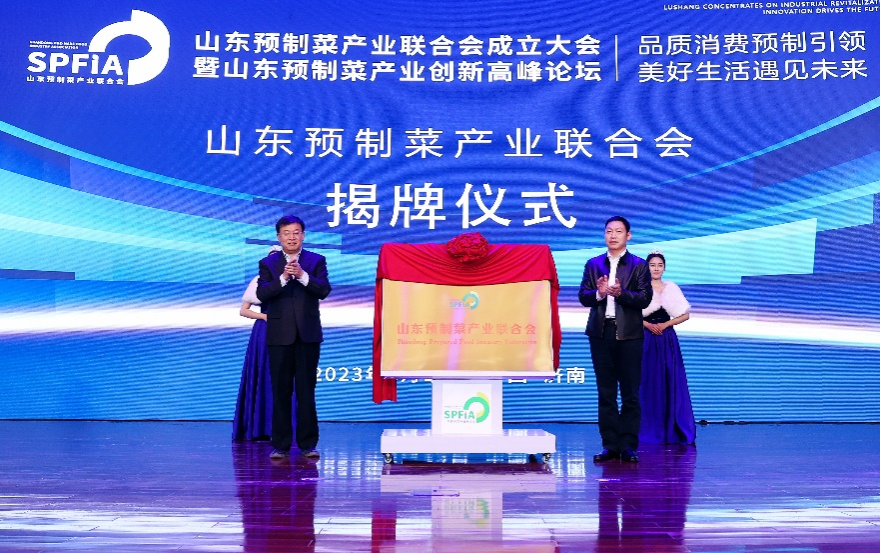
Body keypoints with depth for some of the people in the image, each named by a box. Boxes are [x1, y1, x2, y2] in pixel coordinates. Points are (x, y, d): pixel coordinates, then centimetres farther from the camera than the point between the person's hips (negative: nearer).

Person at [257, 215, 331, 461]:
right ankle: (281, 445, 12)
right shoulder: (268, 263, 7)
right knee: (281, 392, 5)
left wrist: (303, 275, -19)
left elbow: (324, 290, -7)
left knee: (306, 391, 4)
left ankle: (307, 444, 11)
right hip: (279, 335, 0)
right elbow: (261, 294, -6)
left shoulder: (316, 261, 7)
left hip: (308, 334, 0)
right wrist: (283, 278, -19)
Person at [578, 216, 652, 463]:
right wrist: (598, 293, -13)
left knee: (630, 394, 1)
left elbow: (645, 299, -5)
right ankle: (609, 445, 12)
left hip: (629, 334, -3)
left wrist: (621, 293, -19)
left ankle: (628, 446, 7)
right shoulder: (593, 264, 13)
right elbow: (582, 296, 6)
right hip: (600, 333, 3)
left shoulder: (639, 265, 4)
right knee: (605, 393, 6)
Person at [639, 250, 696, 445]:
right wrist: (647, 324, -13)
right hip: (646, 340, -2)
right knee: (647, 383, -1)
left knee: (670, 383, 1)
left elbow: (685, 315, 7)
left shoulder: (672, 288, 9)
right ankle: (649, 430, 7)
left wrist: (664, 324, -4)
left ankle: (672, 430, 9)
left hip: (667, 340, 2)